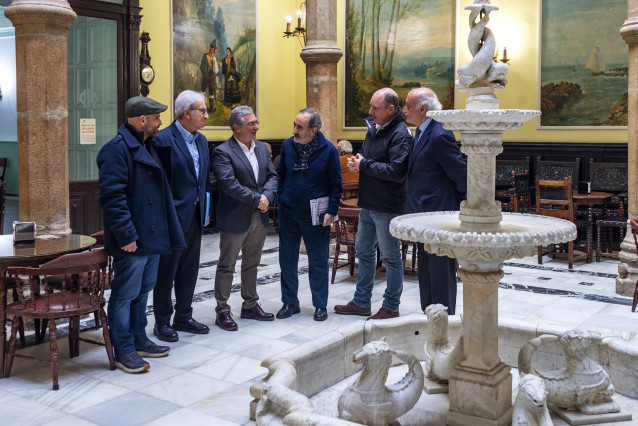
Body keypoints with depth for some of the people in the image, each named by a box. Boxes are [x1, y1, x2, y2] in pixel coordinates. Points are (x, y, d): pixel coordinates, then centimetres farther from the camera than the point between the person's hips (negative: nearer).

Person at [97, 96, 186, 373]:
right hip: (132, 240, -10)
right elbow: (112, 195, -22)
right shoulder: (117, 149, -15)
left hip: (152, 236, 10)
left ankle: (138, 340, 31)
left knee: (142, 290, 18)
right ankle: (124, 350, 10)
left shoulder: (148, 147, 16)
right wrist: (126, 234, -24)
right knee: (125, 294, 0)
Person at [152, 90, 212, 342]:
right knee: (166, 271, 4)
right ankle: (162, 322, 16)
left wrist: (206, 209, 12)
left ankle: (183, 317, 27)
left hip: (195, 216, 8)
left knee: (189, 270, 15)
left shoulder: (201, 140, 12)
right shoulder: (164, 139, -13)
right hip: (174, 216, -8)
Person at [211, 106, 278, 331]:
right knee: (226, 266, 4)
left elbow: (272, 176, 7)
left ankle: (250, 305, 30)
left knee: (252, 264, 17)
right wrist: (256, 200, -19)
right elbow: (229, 184, -23)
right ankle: (222, 311, 12)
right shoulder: (223, 152, -13)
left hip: (259, 217, 7)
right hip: (235, 218, -7)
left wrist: (267, 196, -12)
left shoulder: (262, 148, 10)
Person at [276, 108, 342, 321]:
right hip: (288, 213, 3)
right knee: (287, 260, 10)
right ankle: (290, 302, 24)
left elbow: (336, 185, -4)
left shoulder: (328, 150, -9)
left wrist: (331, 211, -10)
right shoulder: (287, 145, 0)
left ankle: (320, 305, 20)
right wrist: (280, 200, 5)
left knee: (318, 262, 6)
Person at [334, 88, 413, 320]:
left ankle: (391, 307, 16)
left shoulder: (400, 135, -17)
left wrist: (365, 165, -17)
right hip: (368, 204, 10)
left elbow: (396, 171, -26)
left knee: (391, 257, 3)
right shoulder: (373, 129, 11)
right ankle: (361, 303, 29)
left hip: (388, 207, -9)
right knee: (363, 251, 16)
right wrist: (357, 161, -1)